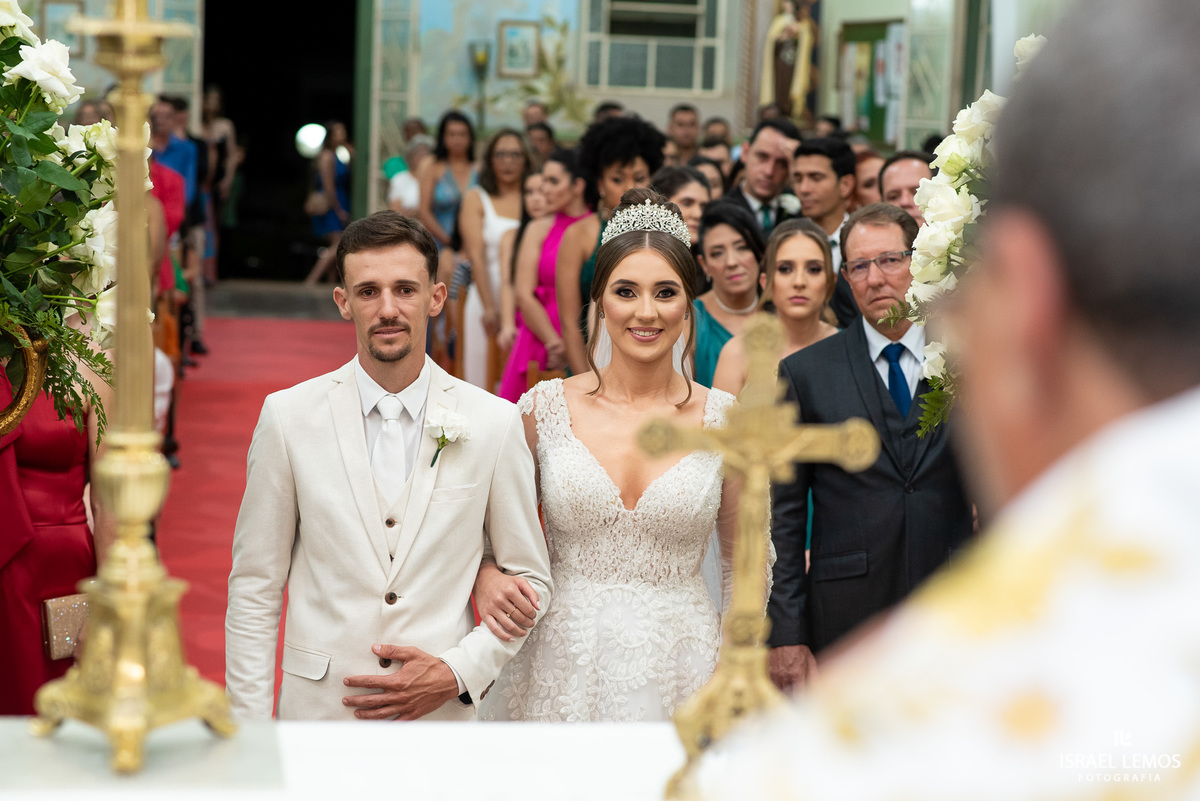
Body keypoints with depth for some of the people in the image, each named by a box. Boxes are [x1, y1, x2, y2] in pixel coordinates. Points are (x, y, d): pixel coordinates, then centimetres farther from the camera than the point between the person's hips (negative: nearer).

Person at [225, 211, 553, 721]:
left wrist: (458, 672, -9)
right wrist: (250, 733, -4)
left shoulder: (496, 424, -3)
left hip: (444, 715, 0)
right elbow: (255, 588, 0)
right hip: (318, 707, 0)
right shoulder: (287, 416, -3)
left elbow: (530, 581, 4)